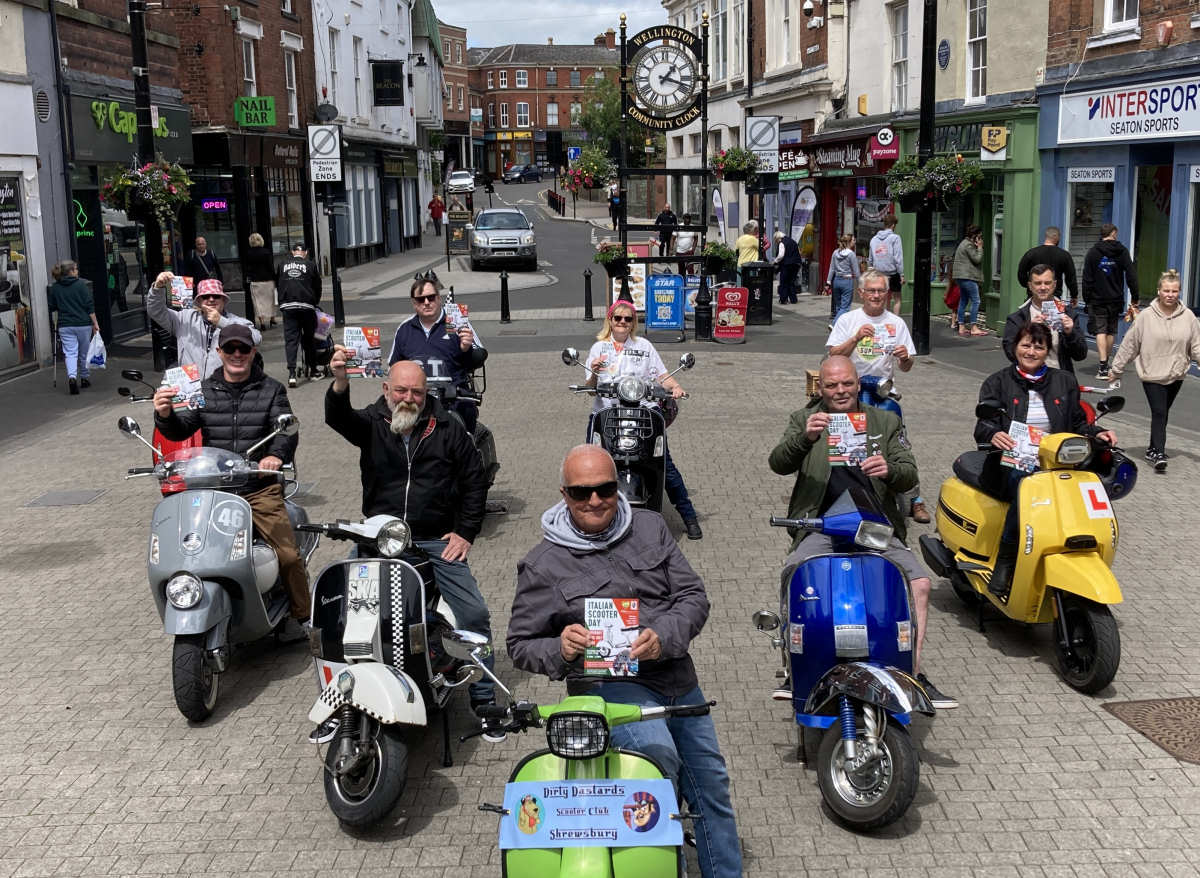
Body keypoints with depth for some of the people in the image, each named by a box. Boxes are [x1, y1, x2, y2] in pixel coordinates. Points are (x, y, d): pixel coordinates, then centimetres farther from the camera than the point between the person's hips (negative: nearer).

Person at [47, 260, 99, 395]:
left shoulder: (54, 288, 3)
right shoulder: (81, 284, -5)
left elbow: (52, 307, 9)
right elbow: (90, 305, -7)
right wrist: (95, 323, -3)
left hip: (65, 326, 1)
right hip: (83, 324, -1)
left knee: (70, 353, -1)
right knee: (84, 353, 14)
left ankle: (72, 377, -24)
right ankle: (85, 378, 25)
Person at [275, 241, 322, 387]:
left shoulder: (282, 265, 9)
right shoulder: (311, 265, 3)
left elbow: (277, 285, 15)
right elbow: (318, 287, 7)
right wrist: (315, 303, 22)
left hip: (287, 306, 1)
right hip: (307, 306, -1)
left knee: (290, 339, -1)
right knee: (309, 338, 12)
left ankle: (291, 373, -14)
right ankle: (312, 370, 20)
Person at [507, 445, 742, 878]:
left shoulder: (650, 526, 4)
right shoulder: (542, 565, -6)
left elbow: (693, 595, 1)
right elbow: (521, 644, -1)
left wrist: (663, 637, -19)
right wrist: (559, 650, -24)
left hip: (678, 677, 6)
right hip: (609, 684, -5)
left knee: (711, 788, 18)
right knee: (658, 752, -36)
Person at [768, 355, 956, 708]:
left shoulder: (885, 422, 16)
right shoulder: (805, 420, 11)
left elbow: (910, 475, 6)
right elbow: (778, 464, -6)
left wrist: (889, 470, -19)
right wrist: (805, 438, -27)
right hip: (821, 530, -2)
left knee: (919, 582, -19)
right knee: (794, 577, -28)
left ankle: (914, 673, -8)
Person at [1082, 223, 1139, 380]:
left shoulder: (1092, 252, -3)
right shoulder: (1122, 251, 0)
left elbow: (1087, 279, -4)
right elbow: (1131, 276, -1)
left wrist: (1086, 299, 2)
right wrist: (1135, 298, 4)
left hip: (1097, 299, -2)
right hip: (1115, 299, 2)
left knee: (1100, 331, -5)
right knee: (1111, 332, 14)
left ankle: (1103, 367, -17)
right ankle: (1106, 363, 23)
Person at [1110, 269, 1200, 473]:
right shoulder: (1146, 316, -9)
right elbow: (1129, 344, -3)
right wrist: (1116, 369, 2)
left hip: (1176, 375, 3)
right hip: (1152, 374, -3)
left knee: (1162, 413, 15)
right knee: (1159, 413, -11)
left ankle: (1153, 448, 28)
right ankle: (1159, 454, -13)